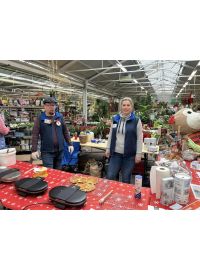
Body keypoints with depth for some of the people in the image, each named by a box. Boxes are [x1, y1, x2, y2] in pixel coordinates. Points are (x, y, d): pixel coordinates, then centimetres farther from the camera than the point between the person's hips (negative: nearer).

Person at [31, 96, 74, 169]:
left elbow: (65, 131, 10)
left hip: (60, 150, 4)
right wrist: (34, 150, -14)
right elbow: (35, 135, -7)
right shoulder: (40, 118, -4)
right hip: (47, 151, -3)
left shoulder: (60, 117, 5)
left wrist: (70, 144, 5)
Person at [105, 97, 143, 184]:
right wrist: (108, 148, 9)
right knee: (110, 177, 6)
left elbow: (139, 139, -4)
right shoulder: (115, 119, 6)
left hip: (129, 155, -3)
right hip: (115, 153, 3)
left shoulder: (136, 120, -5)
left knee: (126, 179, 10)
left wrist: (138, 154, -7)